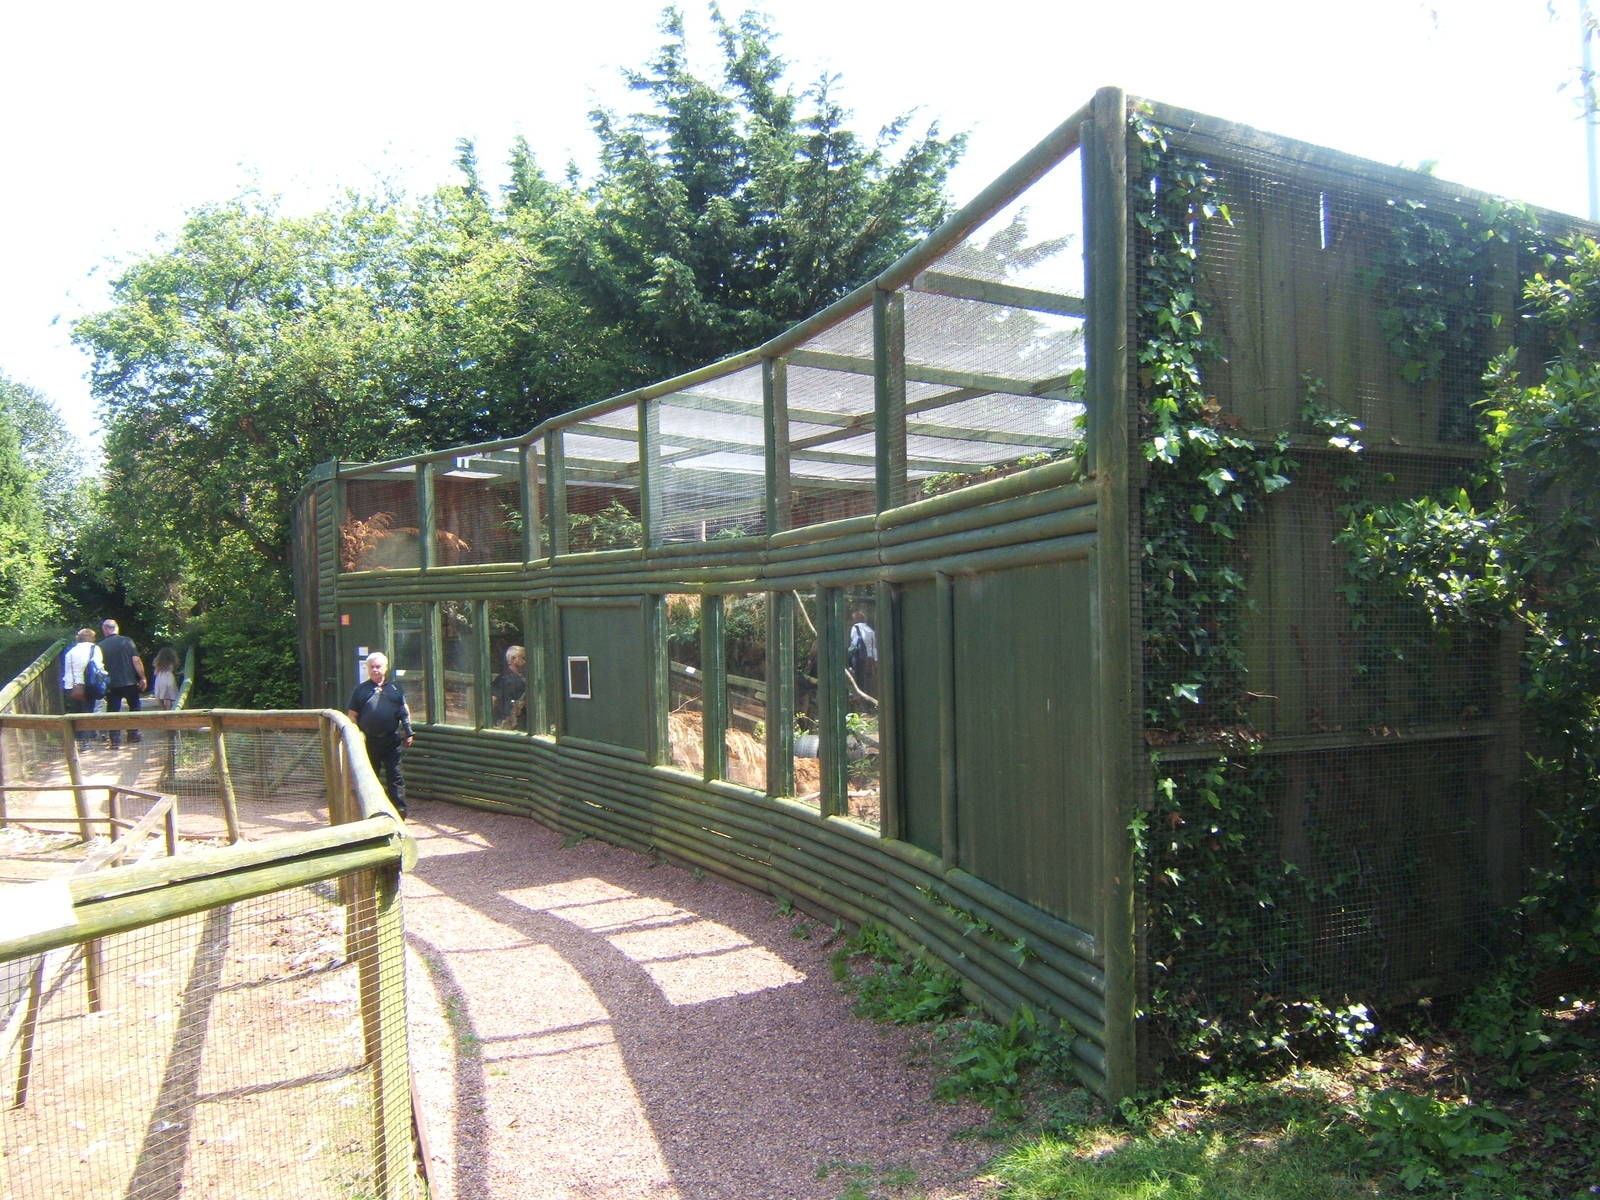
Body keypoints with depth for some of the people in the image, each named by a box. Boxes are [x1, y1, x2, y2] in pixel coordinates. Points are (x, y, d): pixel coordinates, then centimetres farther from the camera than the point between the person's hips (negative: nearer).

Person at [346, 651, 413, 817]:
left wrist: (408, 733, 7)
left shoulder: (395, 688, 9)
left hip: (391, 740, 0)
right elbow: (353, 715, 6)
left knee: (395, 776, 0)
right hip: (369, 740, 0)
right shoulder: (361, 689, 5)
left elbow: (404, 711, 13)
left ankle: (400, 809, 1)